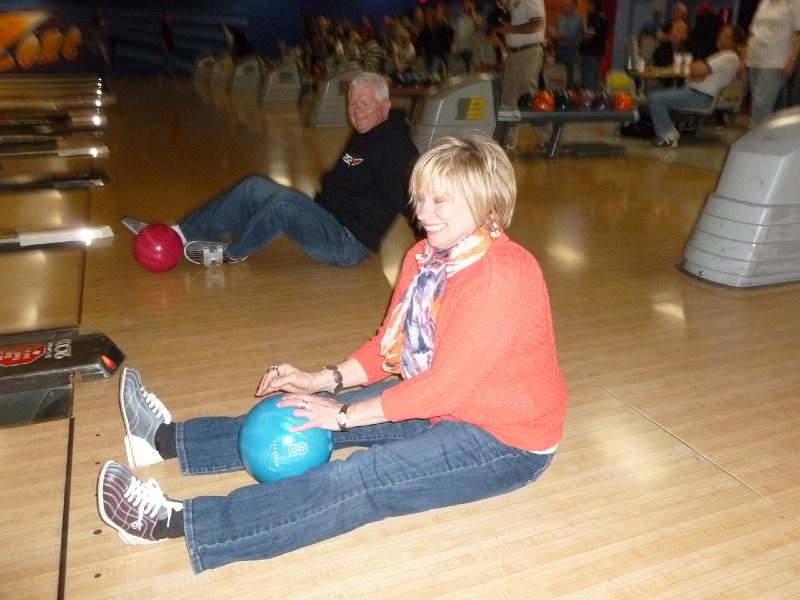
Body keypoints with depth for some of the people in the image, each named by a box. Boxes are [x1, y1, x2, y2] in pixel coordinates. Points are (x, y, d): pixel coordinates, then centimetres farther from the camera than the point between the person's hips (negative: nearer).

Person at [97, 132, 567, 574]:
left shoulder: (502, 275, -27)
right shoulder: (425, 256, 0)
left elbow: (444, 384, -27)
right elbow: (391, 344, 7)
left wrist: (343, 414, -20)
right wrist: (323, 381, -4)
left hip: (505, 440, -8)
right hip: (440, 404, 8)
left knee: (360, 479, -24)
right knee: (317, 411, 2)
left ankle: (179, 522, -24)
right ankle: (170, 440, 9)